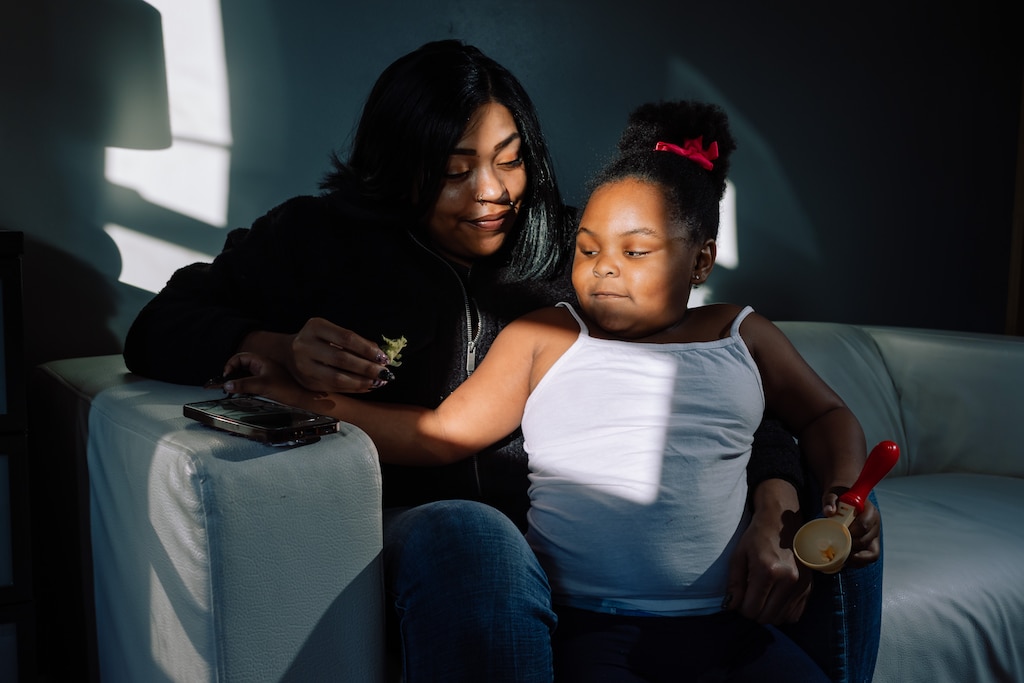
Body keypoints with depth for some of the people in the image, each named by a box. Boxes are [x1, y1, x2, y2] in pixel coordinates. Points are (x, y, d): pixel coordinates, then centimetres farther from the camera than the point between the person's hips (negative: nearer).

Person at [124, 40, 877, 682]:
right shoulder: (327, 241, 6)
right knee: (470, 538, -40)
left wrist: (774, 520, -16)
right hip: (417, 527, -2)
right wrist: (280, 351, -17)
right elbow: (160, 327, 5)